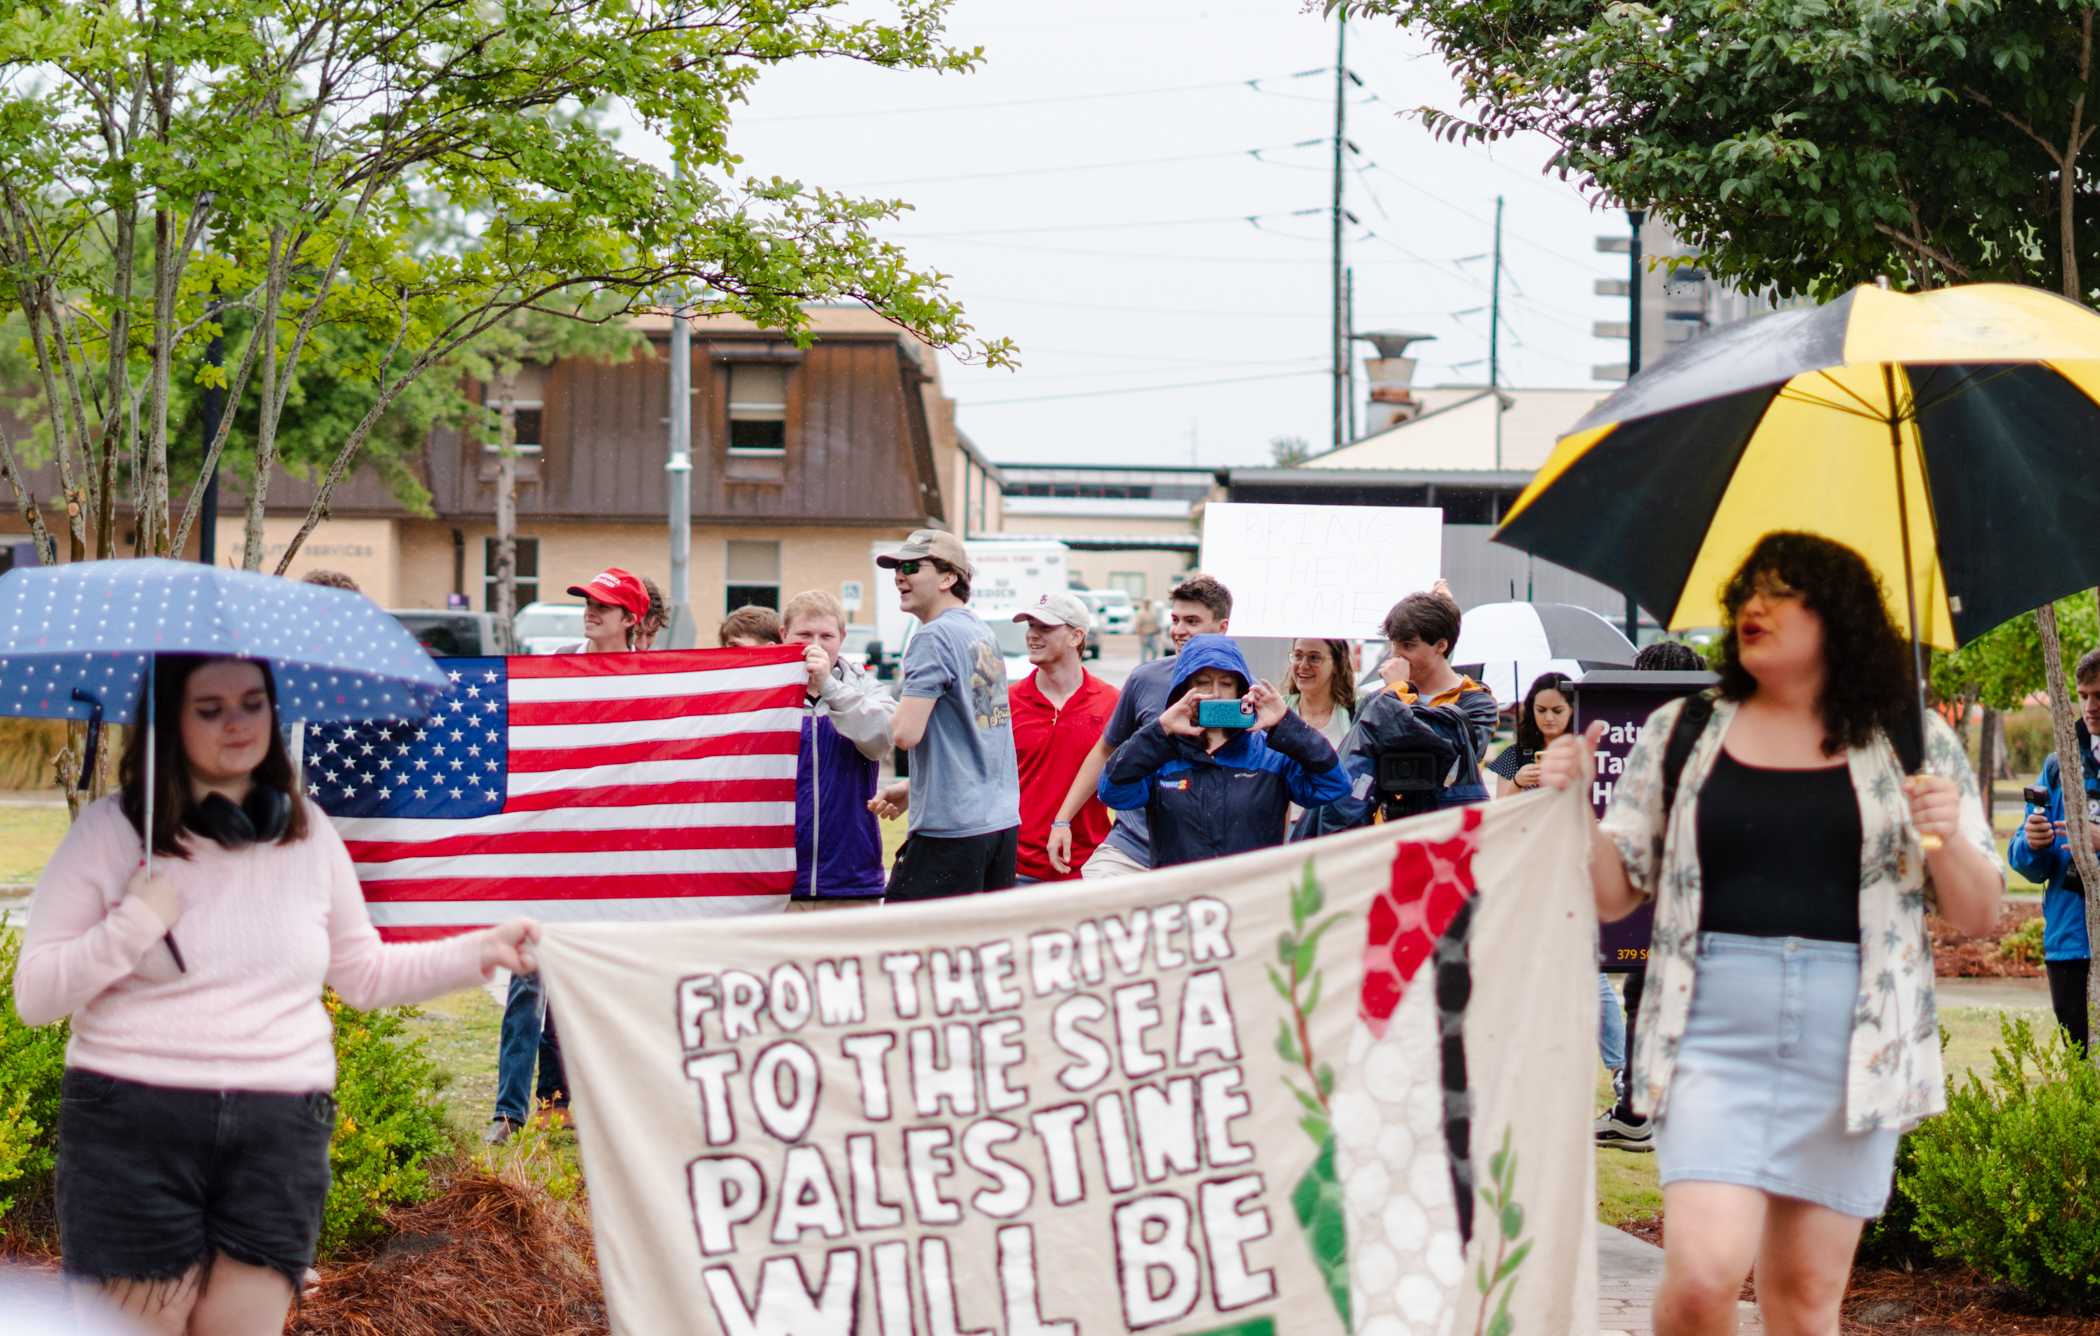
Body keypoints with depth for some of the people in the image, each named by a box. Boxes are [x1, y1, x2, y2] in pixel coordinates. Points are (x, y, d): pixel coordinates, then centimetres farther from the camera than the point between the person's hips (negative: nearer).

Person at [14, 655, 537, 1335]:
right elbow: (33, 997, -2)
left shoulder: (307, 831, 10)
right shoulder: (110, 832, -1)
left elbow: (365, 973, 18)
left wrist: (482, 952, 8)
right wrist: (134, 926, -13)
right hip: (135, 1126, -3)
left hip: (280, 1132, 3)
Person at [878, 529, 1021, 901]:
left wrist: (891, 717, 3)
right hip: (1003, 821, 9)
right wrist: (909, 790, 22)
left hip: (951, 828, -9)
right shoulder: (984, 634, 15)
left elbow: (906, 733, -19)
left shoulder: (934, 637, -11)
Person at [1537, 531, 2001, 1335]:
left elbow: (1979, 917, 8)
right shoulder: (1682, 734, 10)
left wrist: (1948, 840, -12)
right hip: (1714, 1033, 0)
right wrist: (1576, 805, -6)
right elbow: (1614, 892, 11)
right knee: (1704, 1271, -16)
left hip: (1849, 1047, 0)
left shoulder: (1912, 742, 8)